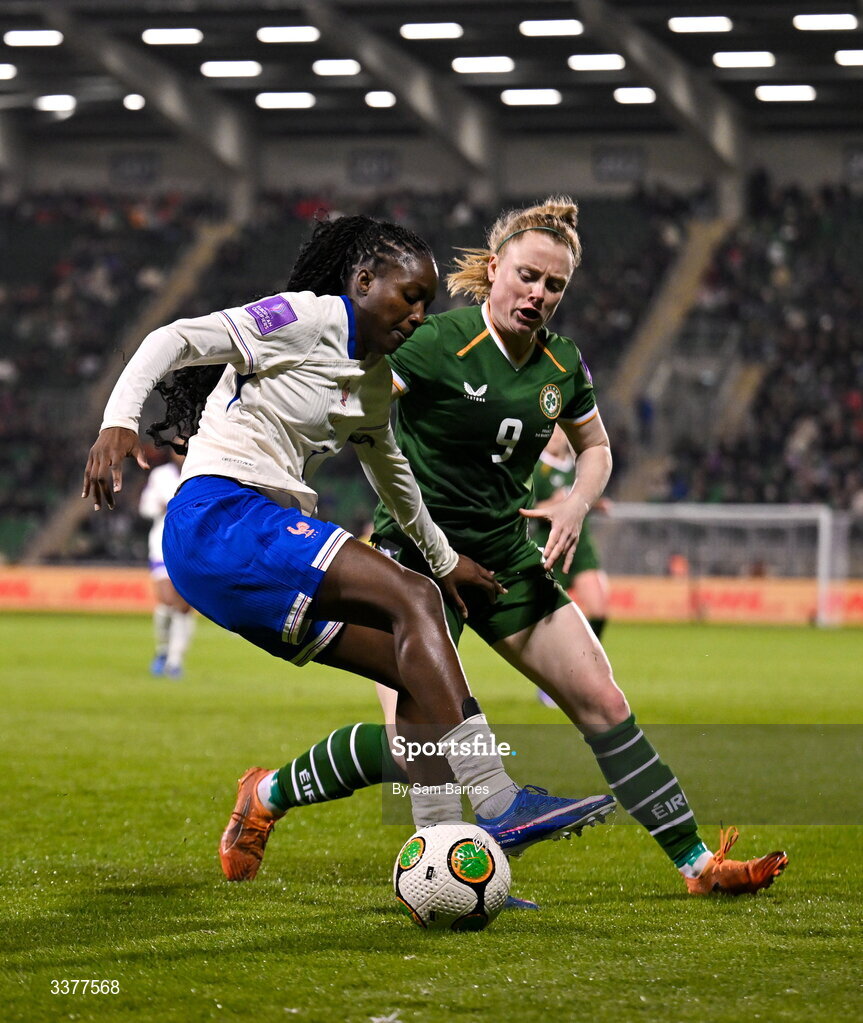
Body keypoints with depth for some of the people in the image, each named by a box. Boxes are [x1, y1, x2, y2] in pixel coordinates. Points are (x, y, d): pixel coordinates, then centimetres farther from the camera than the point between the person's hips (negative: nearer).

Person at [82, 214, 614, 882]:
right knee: (414, 600, -23)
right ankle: (497, 805, -29)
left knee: (421, 675, 1)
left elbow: (390, 469, 37)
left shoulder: (376, 379, 20)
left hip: (272, 541, 10)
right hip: (219, 517, -10)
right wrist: (120, 420, -29)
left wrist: (443, 558, 46)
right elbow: (176, 340, -13)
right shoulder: (303, 319, -6)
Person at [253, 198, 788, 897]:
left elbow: (595, 447, 20)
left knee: (603, 702, 2)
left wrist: (576, 504, 0)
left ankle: (698, 863, 10)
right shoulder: (440, 341, -17)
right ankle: (270, 795, 5)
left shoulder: (562, 364, 3)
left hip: (506, 559, 6)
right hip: (416, 558, -6)